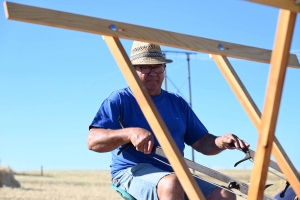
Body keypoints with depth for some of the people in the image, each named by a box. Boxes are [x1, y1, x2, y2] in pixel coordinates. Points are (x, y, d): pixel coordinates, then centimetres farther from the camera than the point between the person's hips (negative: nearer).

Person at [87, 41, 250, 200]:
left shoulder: (178, 103, 19)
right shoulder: (119, 100, 3)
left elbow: (201, 142, 18)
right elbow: (93, 141, -8)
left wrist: (221, 142, -5)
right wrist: (130, 133, -24)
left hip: (175, 174, 5)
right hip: (133, 172, -5)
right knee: (171, 184, -38)